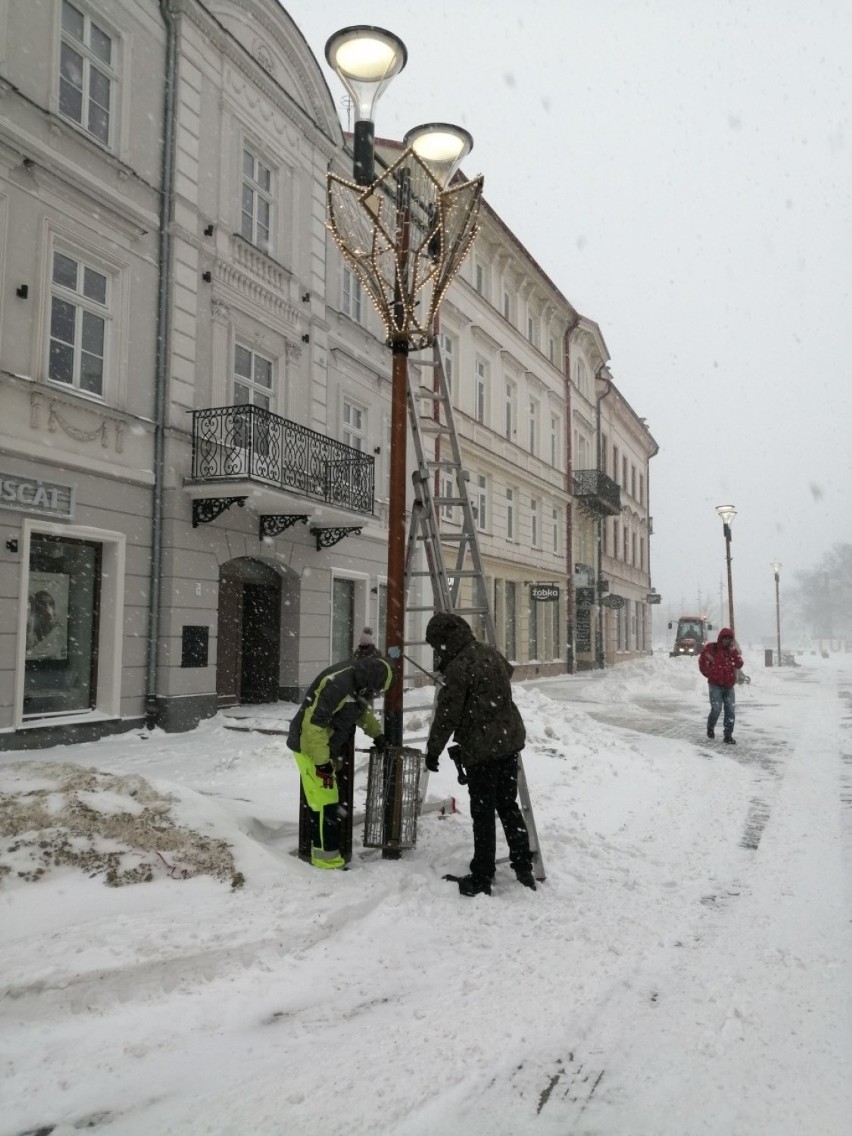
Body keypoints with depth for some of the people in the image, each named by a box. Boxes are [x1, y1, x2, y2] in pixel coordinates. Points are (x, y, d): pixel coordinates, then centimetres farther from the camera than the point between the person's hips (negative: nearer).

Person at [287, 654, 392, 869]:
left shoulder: (354, 682, 3)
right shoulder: (337, 684, -28)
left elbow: (362, 710, 24)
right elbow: (314, 723, -28)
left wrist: (377, 734, 18)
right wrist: (321, 761, -24)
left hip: (325, 750, 10)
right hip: (311, 749, -10)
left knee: (326, 801, 16)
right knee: (325, 802, -7)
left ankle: (322, 847, 26)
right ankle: (326, 856, 1)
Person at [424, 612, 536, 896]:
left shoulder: (458, 666, -16)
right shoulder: (492, 653, 9)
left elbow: (447, 715, -15)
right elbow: (508, 671, 32)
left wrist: (433, 750, -4)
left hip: (481, 748, -8)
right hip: (510, 741, 8)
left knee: (483, 812, 1)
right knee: (508, 804, 18)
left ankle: (482, 878, 9)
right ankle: (524, 867, 24)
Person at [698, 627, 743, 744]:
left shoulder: (732, 651, 8)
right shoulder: (711, 648, -2)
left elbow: (739, 665, -4)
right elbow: (702, 661, 5)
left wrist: (734, 651, -12)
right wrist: (708, 674, 5)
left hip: (729, 686, 4)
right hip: (715, 685, -4)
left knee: (731, 711, 0)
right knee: (716, 709, -10)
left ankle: (728, 736, 8)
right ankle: (710, 728, 19)